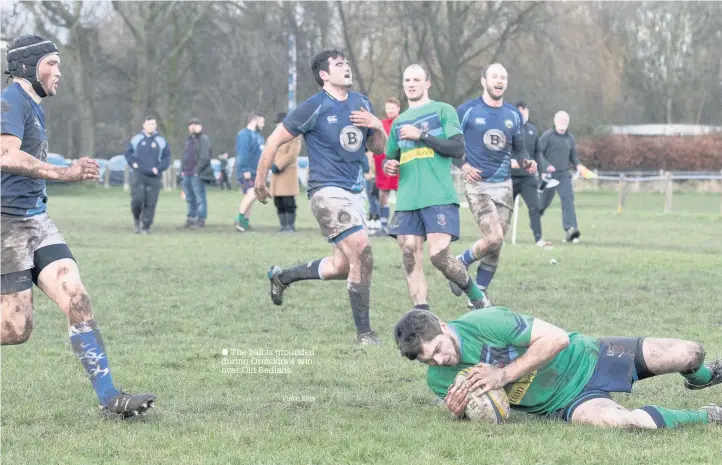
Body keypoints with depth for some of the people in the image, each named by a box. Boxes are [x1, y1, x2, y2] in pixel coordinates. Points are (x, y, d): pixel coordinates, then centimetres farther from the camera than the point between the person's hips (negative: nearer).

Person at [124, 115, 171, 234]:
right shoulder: (136, 139, 7)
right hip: (138, 174, -1)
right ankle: (136, 219, 15)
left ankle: (146, 227, 6)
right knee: (137, 199, -13)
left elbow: (166, 157, 8)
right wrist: (133, 163, -4)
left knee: (150, 203, -3)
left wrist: (158, 168, -6)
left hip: (154, 176, 1)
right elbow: (128, 153, 13)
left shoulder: (161, 141, 6)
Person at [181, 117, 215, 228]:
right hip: (187, 174, 8)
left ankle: (201, 220, -5)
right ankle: (191, 218, 19)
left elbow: (205, 157, -14)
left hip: (197, 174, -8)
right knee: (190, 198, 12)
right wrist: (183, 169, 14)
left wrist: (197, 170, -16)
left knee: (200, 197, -6)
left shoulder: (203, 139, -6)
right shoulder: (189, 140, 21)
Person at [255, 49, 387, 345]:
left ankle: (281, 277, 36)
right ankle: (363, 333, -11)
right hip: (327, 191, -8)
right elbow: (276, 140, -4)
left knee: (342, 266, 13)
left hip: (354, 192, 8)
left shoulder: (361, 103, 10)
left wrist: (377, 126, -5)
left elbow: (378, 148, 17)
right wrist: (260, 180, 1)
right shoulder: (315, 108, -11)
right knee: (363, 253, -19)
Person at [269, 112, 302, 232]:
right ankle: (283, 225, 9)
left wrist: (278, 165, -17)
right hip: (276, 174, 7)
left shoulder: (294, 136, -1)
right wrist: (272, 165, -6)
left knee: (288, 201, -10)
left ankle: (290, 225, -8)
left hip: (288, 172, -7)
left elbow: (292, 154, -12)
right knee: (278, 202, 4)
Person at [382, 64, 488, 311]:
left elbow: (457, 148, -7)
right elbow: (390, 158, 31)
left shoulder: (443, 111, 5)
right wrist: (388, 166, 7)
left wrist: (421, 135, -10)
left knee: (439, 255, -15)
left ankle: (476, 295, 9)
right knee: (410, 260, -5)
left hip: (439, 198, -5)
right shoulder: (399, 122, 21)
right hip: (407, 200, 5)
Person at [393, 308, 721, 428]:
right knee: (614, 421, -35)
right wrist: (459, 411, -23)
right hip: (566, 404, 2)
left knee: (689, 353, -5)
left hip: (582, 359, -2)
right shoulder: (437, 378, -10)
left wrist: (504, 374, -31)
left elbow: (556, 338, -25)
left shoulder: (482, 323, -25)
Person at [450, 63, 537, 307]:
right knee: (493, 238, -19)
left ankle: (480, 292, 19)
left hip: (504, 185, 5)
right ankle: (461, 264, 8)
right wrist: (463, 165, -14)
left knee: (496, 245, 4)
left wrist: (526, 162, -4)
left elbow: (519, 149, 17)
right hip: (477, 184, -5)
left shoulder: (513, 115, 9)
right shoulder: (467, 111, -4)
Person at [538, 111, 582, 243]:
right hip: (549, 175, -3)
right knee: (544, 201, 8)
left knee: (568, 199, -15)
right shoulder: (547, 136, -5)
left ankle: (570, 229, -25)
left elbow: (573, 155, 22)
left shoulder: (570, 138, 12)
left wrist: (578, 165, 2)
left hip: (564, 174, 3)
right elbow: (538, 152, -10)